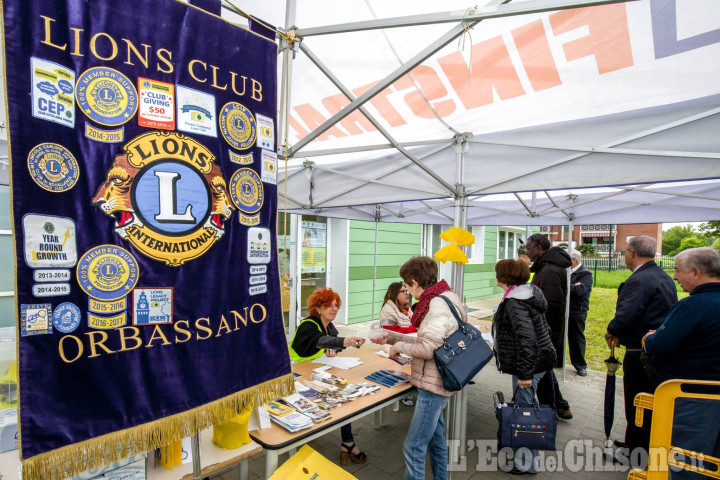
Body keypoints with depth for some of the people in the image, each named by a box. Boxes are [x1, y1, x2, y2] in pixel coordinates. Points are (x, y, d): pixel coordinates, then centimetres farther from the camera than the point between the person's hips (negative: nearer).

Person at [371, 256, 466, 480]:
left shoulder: (438, 304, -23)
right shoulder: (440, 300, 8)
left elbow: (428, 349, -28)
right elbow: (426, 341, 12)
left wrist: (399, 346, -12)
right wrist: (392, 337, 11)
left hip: (433, 386, -10)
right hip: (435, 383, 10)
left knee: (413, 448, 0)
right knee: (435, 440, 23)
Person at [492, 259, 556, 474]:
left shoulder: (515, 303, -23)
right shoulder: (526, 293, 7)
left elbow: (526, 339, -30)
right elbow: (541, 327, 17)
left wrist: (524, 373, -25)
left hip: (530, 365, -10)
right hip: (537, 360, 10)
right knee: (524, 407, 23)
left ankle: (527, 462, 19)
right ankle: (526, 452, 40)